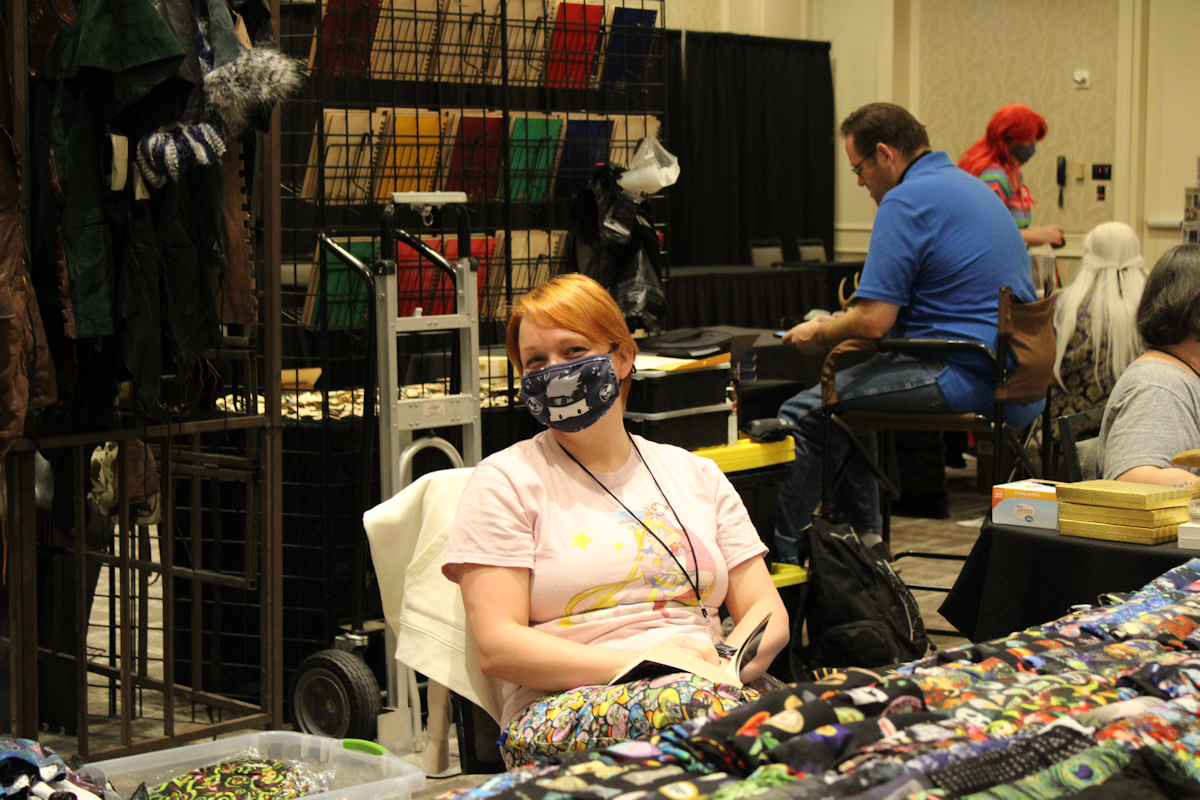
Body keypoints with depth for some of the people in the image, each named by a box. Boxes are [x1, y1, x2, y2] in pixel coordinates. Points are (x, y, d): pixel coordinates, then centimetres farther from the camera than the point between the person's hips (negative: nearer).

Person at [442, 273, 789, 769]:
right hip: (561, 710, -3)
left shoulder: (696, 475, 22)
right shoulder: (507, 481, 8)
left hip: (709, 688, 3)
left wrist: (727, 662, -8)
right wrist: (642, 664, -14)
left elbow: (768, 614, 17)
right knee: (687, 699, -39)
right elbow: (497, 648, -3)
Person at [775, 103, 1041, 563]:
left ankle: (782, 556, 3)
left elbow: (873, 321, -18)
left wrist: (819, 334, 4)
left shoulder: (906, 201, -12)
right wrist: (838, 325, 27)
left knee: (802, 414, -4)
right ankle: (860, 536, 29)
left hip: (966, 380, -11)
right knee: (849, 390, 28)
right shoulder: (969, 186, 19)